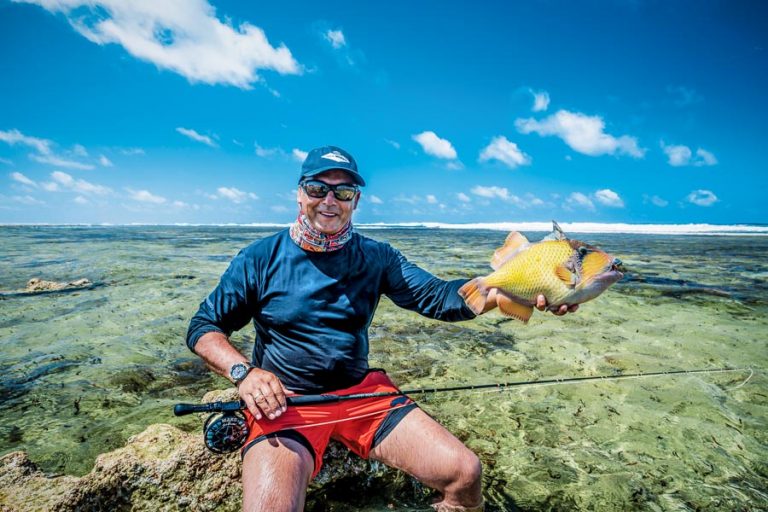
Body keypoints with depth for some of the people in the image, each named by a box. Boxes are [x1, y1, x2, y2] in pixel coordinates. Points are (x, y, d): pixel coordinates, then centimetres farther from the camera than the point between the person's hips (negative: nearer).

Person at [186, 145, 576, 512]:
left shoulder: (376, 257, 1)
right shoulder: (261, 258, -4)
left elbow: (437, 296, -8)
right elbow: (204, 327, 0)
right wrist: (242, 372, -20)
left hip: (362, 392, 3)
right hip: (283, 401, -2)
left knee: (464, 472, -7)